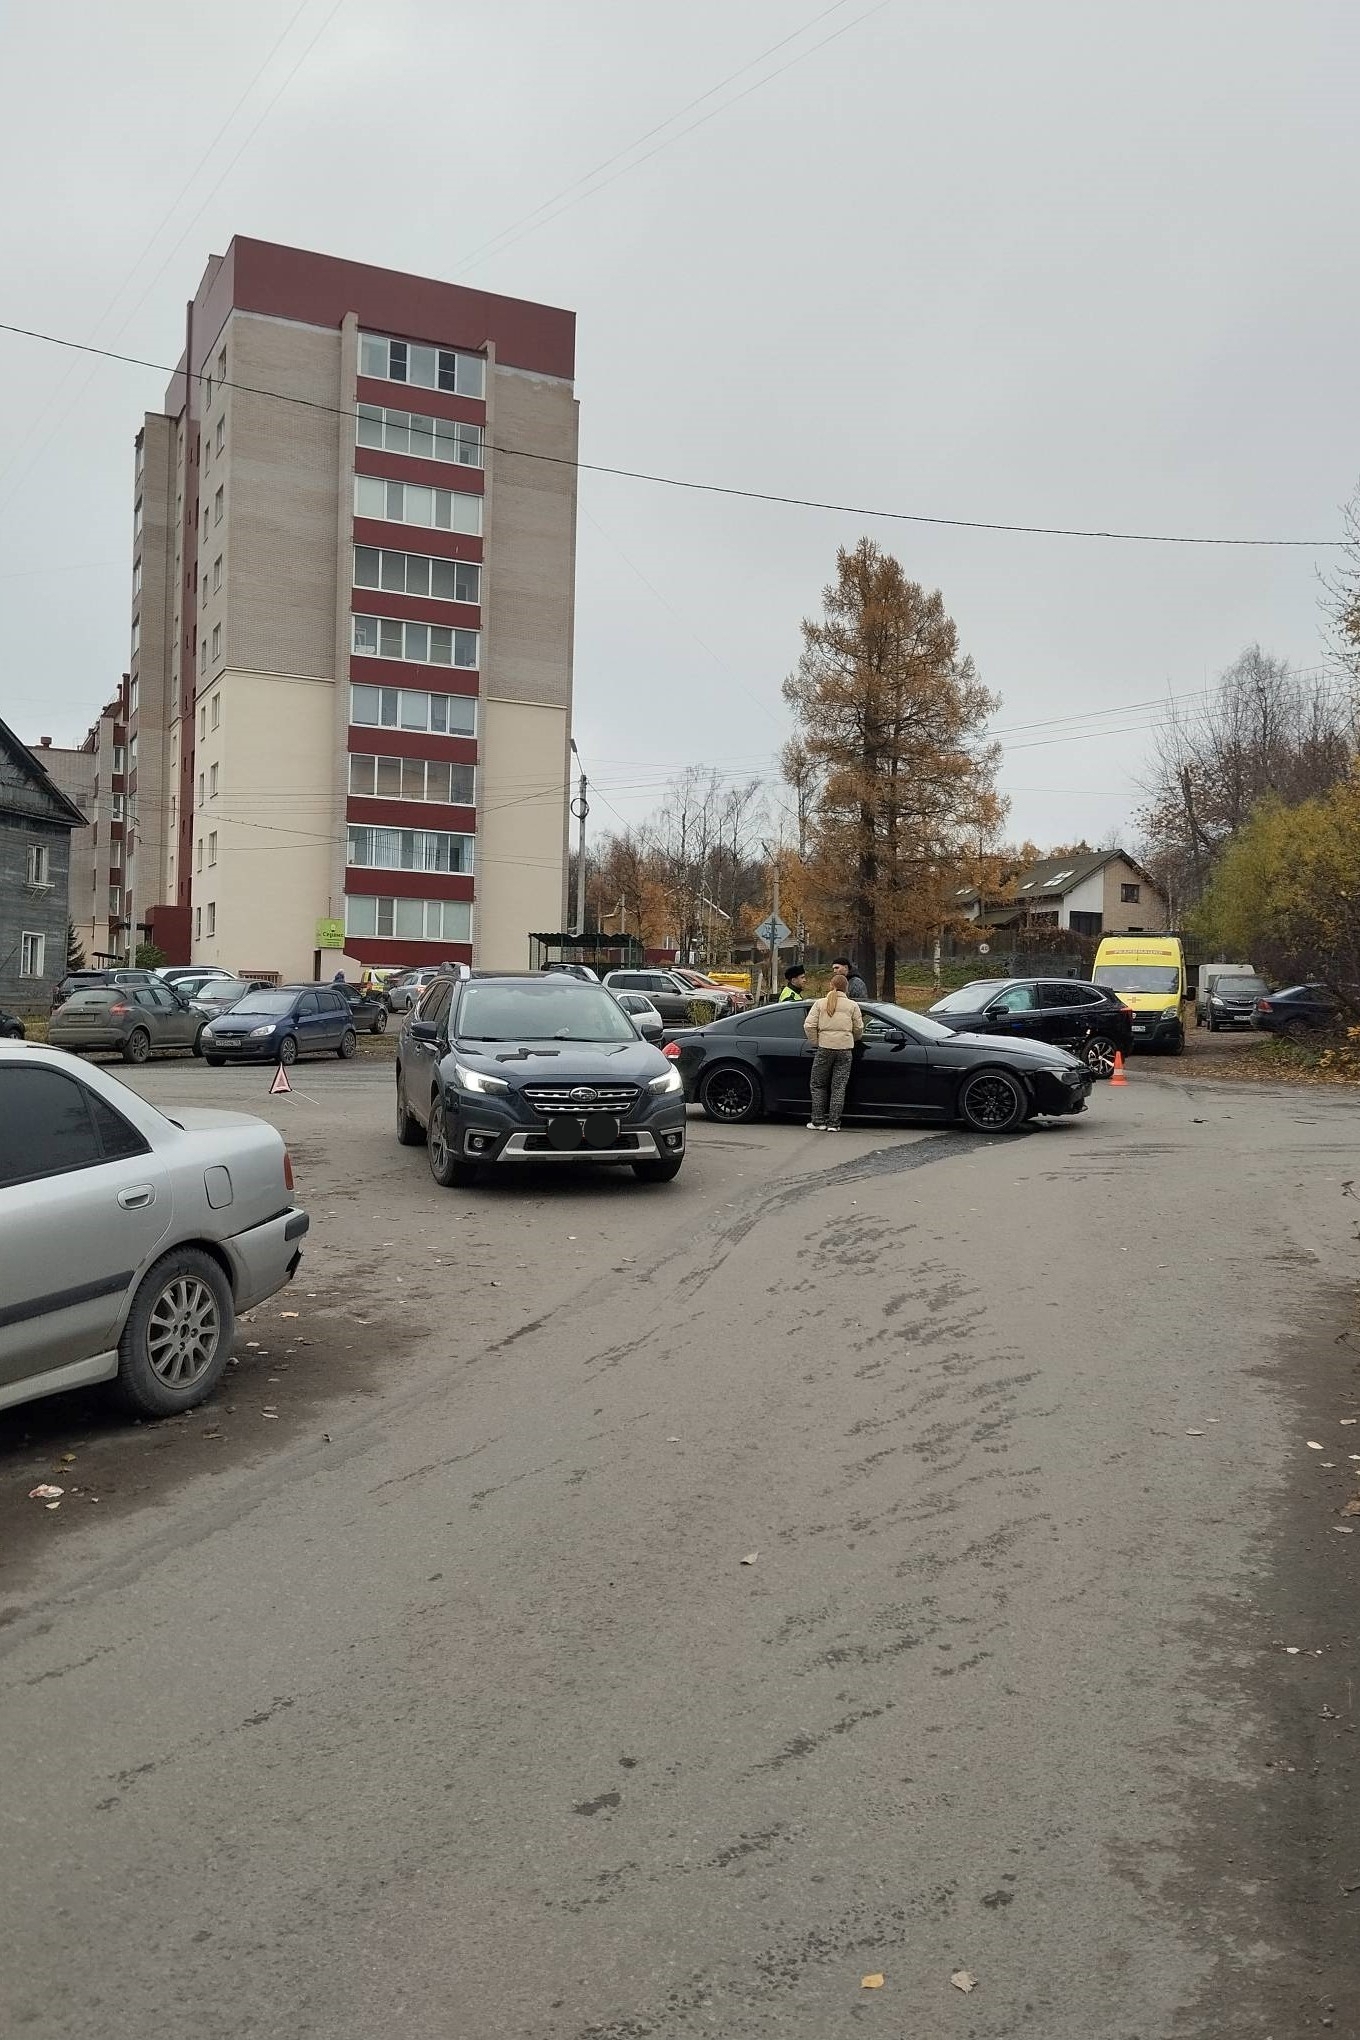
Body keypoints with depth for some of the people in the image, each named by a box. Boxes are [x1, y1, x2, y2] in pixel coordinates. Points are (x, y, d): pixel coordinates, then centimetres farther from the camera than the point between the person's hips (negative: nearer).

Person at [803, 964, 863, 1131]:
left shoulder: (820, 1003, 4)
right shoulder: (852, 1005, 5)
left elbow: (809, 1026, -3)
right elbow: (859, 1029, 7)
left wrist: (816, 1042, 7)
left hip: (824, 1048, 0)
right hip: (845, 1049, 0)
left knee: (819, 1086, 10)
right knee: (838, 1087, 3)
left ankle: (818, 1121, 8)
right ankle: (834, 1123, 1)